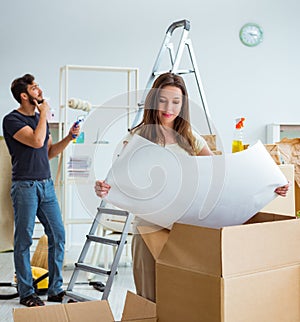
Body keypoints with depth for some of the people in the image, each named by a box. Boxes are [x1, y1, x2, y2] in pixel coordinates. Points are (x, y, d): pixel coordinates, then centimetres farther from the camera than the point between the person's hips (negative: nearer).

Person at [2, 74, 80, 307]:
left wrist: (68, 138, 5)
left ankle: (56, 289, 15)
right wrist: (44, 114, -8)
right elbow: (37, 141, -21)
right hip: (25, 185, -7)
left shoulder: (41, 118, 16)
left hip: (46, 184, 7)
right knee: (24, 240, 1)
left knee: (58, 235, 5)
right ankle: (26, 293, 12)